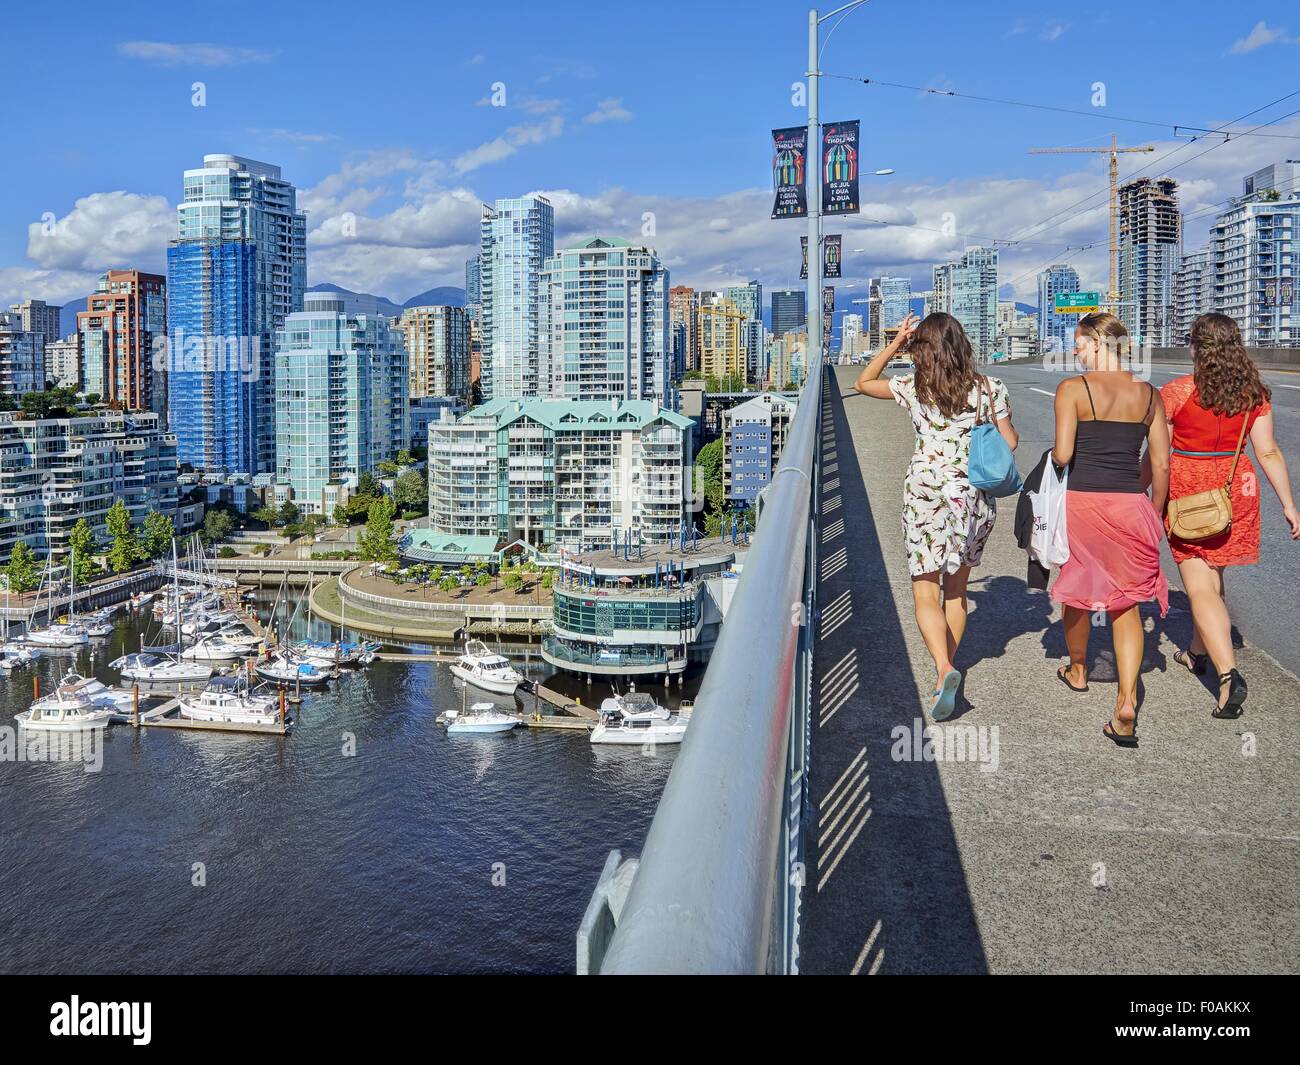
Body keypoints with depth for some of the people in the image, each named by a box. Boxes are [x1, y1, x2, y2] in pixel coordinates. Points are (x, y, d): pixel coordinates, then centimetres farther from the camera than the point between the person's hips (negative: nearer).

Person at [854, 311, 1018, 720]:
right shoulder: (990, 388, -1)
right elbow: (1009, 442, 3)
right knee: (956, 589, 18)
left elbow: (863, 383, 13)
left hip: (925, 494, -3)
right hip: (975, 497, 3)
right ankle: (946, 671, 28)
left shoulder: (912, 388, -3)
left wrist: (895, 343, 11)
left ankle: (944, 668, -21)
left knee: (926, 594, 1)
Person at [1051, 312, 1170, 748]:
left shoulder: (1073, 388, -7)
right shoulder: (1149, 394, 6)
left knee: (1078, 590, 20)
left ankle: (1078, 670, 42)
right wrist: (1155, 515, 17)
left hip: (1083, 502, -3)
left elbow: (1062, 454, -14)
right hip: (1132, 505, 3)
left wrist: (1052, 453, 10)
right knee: (1126, 602, 9)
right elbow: (1161, 463, 7)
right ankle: (1127, 700, -5)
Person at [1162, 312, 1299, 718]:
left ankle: (1229, 674, -17)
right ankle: (1197, 652, 40)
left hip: (1187, 495, -5)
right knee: (1212, 576, 21)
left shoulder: (1175, 393, -12)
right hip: (1236, 492, 5)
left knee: (1200, 587, -3)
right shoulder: (1255, 393, -1)